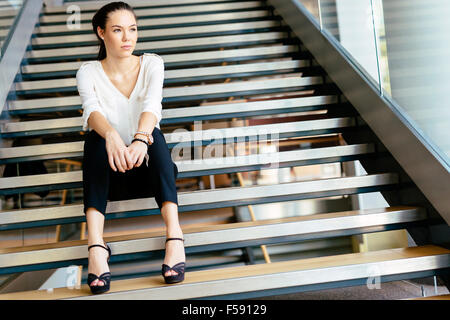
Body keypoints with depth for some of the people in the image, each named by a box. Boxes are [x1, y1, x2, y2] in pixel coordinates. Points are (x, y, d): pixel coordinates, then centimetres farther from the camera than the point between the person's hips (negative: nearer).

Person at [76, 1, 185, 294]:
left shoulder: (152, 64, -3)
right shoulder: (89, 72, -4)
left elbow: (152, 105, -23)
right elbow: (92, 109, -25)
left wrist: (140, 140, -45)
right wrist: (111, 135, -49)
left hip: (147, 168, 0)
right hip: (110, 171, 0)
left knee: (154, 132, -32)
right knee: (96, 135, -31)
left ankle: (174, 235, -47)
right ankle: (96, 244, -46)